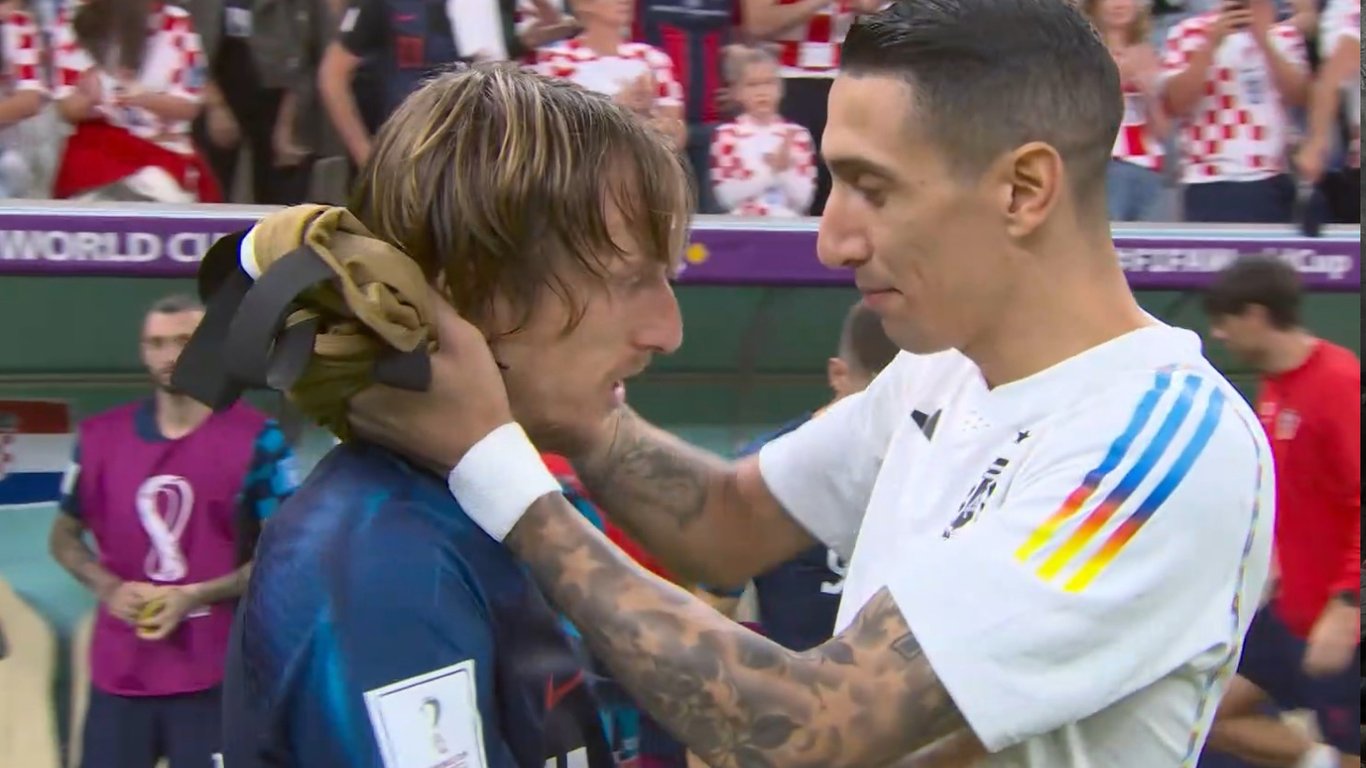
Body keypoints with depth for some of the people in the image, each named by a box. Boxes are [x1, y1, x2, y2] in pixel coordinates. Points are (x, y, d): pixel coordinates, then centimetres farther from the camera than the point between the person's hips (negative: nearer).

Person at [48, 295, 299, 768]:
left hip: (215, 674, -3)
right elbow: (64, 535, 16)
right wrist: (108, 588, -4)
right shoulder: (100, 436, 6)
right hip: (118, 674, 3)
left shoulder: (256, 439, -5)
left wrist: (196, 596, -15)